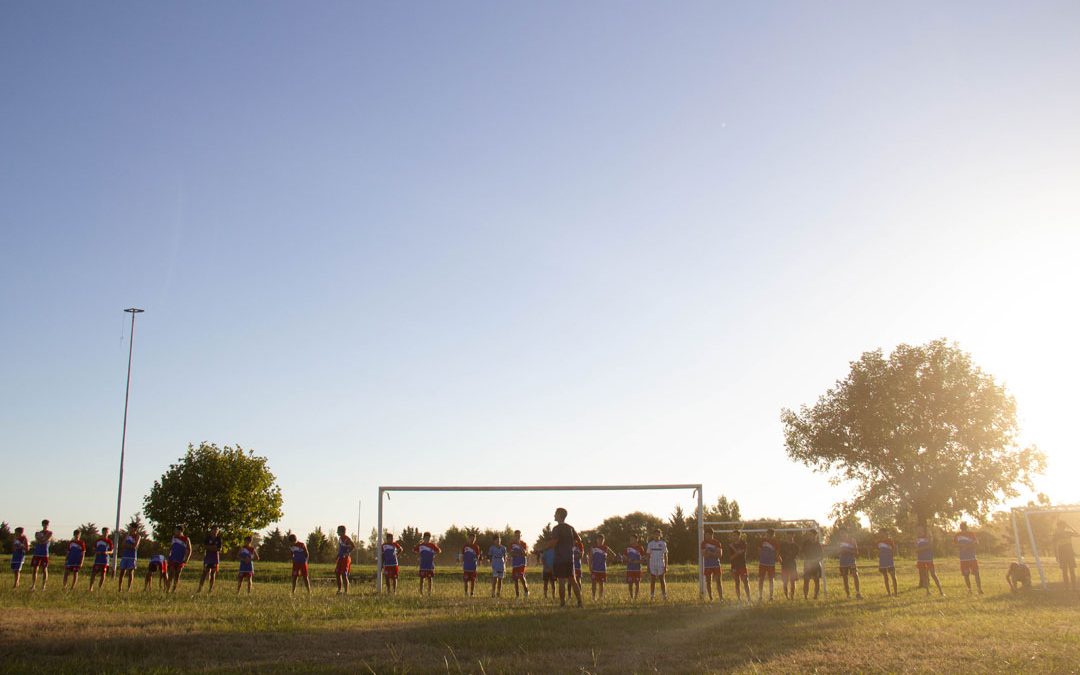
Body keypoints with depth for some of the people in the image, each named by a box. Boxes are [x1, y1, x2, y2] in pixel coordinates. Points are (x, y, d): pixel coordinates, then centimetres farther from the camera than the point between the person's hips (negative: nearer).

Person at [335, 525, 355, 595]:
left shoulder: (347, 539, -15)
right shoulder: (340, 538, 14)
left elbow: (354, 547, -21)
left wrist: (348, 553, -24)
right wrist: (338, 555, 16)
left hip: (345, 559, -9)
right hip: (340, 558, 9)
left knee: (344, 575, -7)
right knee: (337, 573, 11)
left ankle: (346, 591, -1)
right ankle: (339, 590, 21)